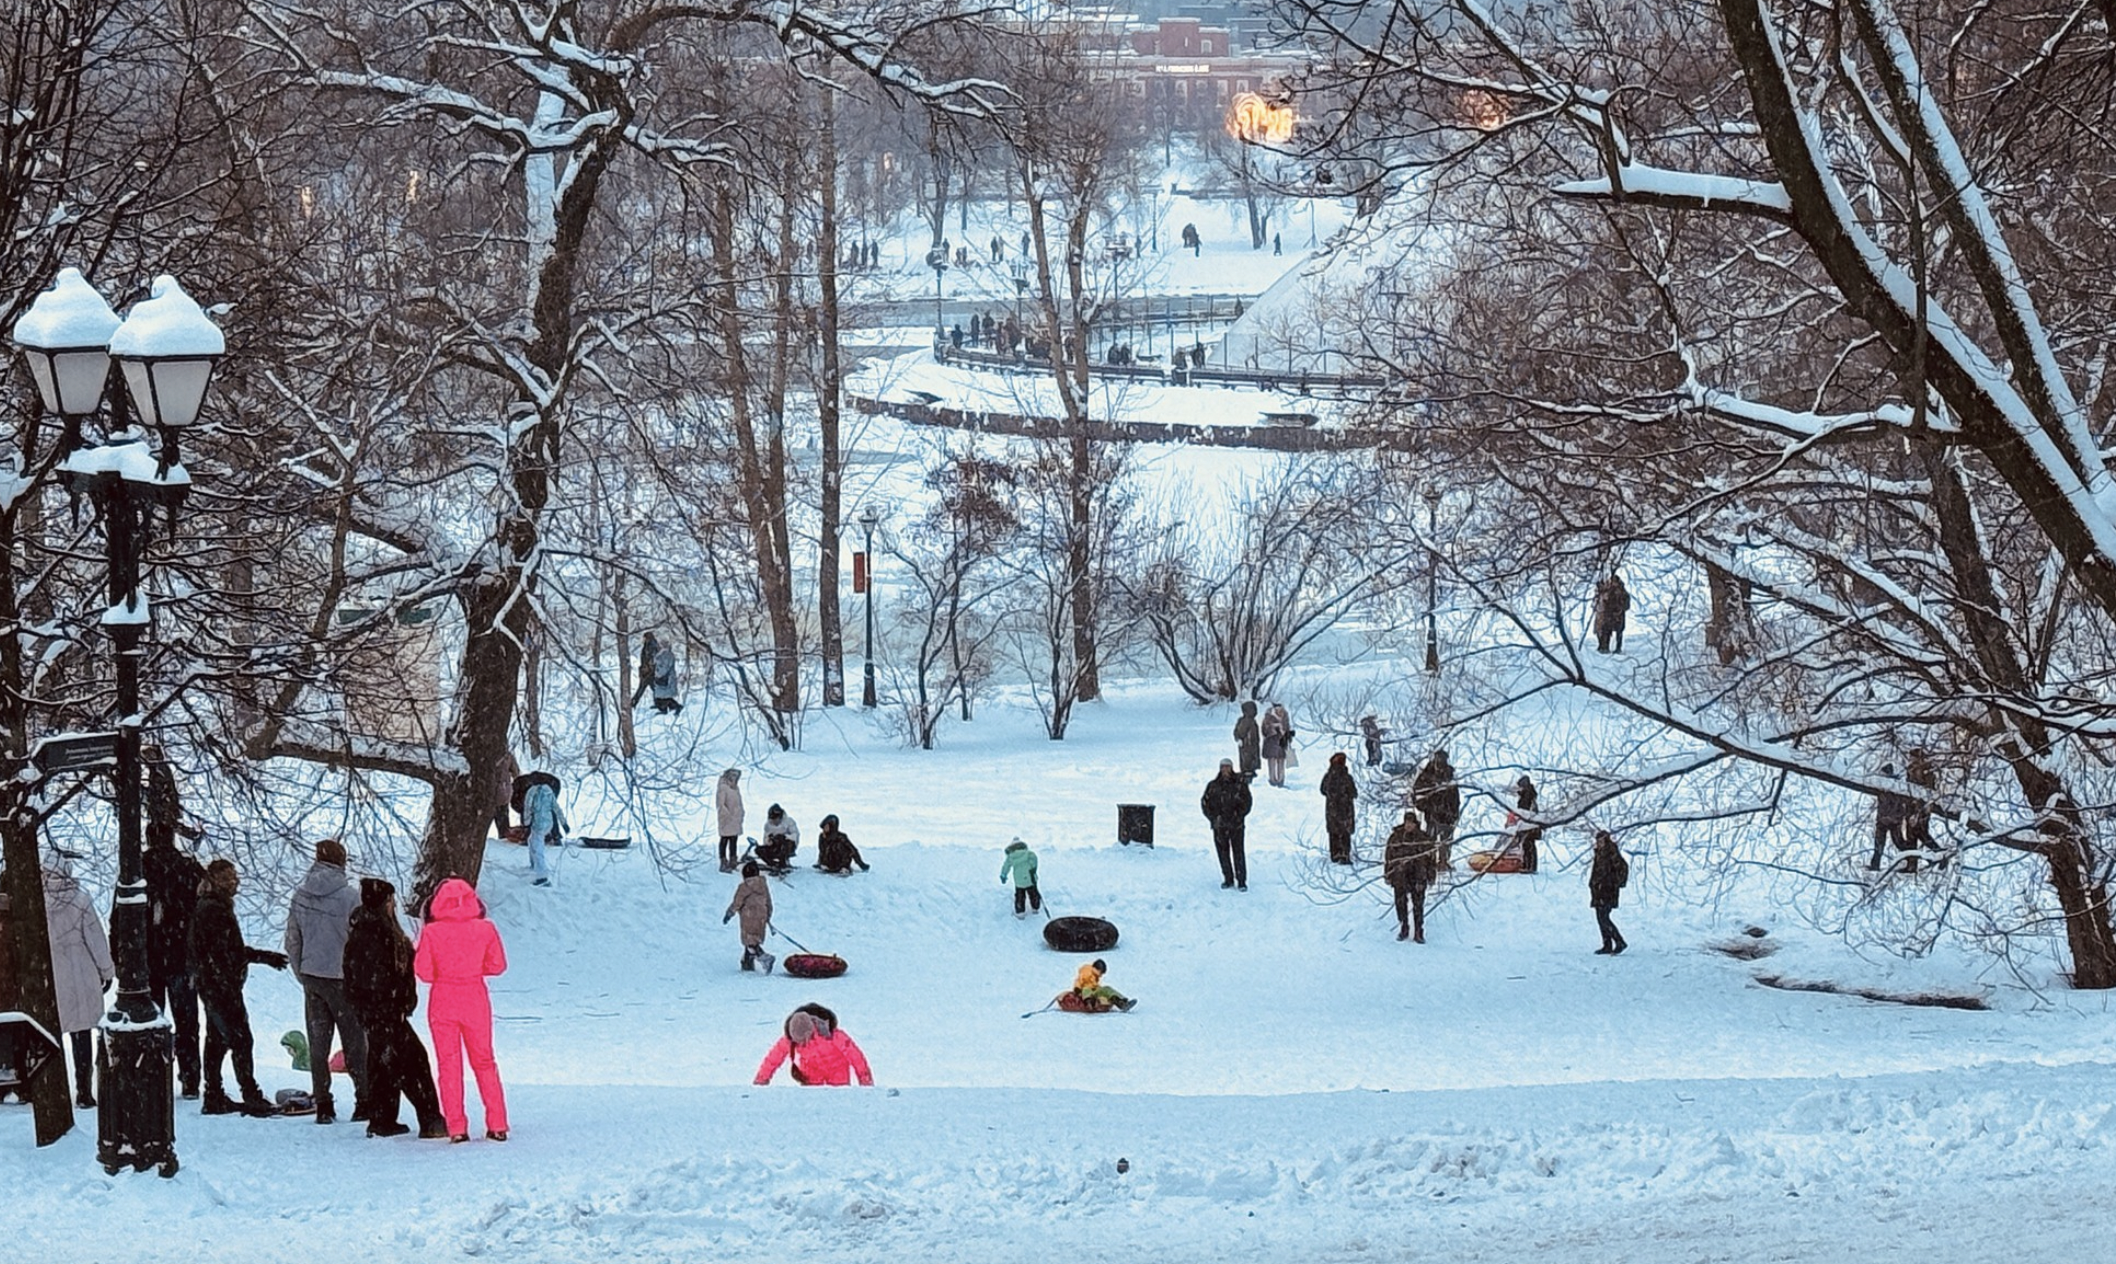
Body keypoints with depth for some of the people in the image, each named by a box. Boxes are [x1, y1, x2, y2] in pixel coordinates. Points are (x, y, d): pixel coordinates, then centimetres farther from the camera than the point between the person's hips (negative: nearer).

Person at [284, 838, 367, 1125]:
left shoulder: (300, 896, 3)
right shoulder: (350, 895, -12)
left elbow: (292, 940, 8)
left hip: (311, 975, 4)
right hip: (343, 976, -4)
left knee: (318, 1042, 9)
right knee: (354, 1040, 5)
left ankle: (322, 1104, 8)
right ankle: (364, 1100, 6)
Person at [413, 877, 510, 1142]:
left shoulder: (431, 932, -11)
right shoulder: (485, 929, -7)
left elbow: (423, 971, -9)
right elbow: (498, 965, 1)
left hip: (442, 1001, -1)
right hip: (475, 999, 1)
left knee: (448, 1063, 8)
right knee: (483, 1061, 14)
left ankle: (456, 1127, 3)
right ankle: (497, 1125, 12)